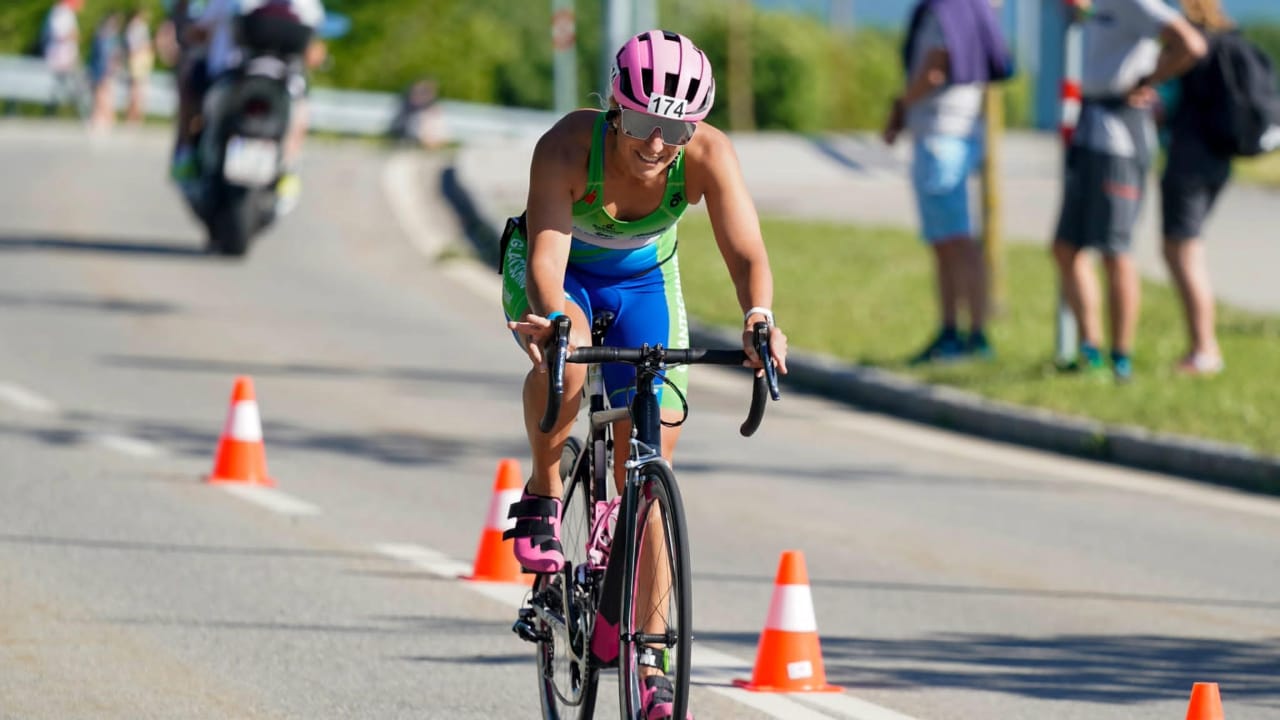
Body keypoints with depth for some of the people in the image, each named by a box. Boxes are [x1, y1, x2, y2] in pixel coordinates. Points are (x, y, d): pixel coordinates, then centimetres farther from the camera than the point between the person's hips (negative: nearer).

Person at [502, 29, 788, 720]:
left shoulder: (708, 155, -31)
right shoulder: (569, 146, -36)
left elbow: (746, 252, -39)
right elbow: (546, 252, -44)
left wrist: (758, 317, -60)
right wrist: (549, 317, -65)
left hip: (643, 280, 2)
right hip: (559, 274, -2)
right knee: (564, 353, -38)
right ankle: (544, 495, -10)